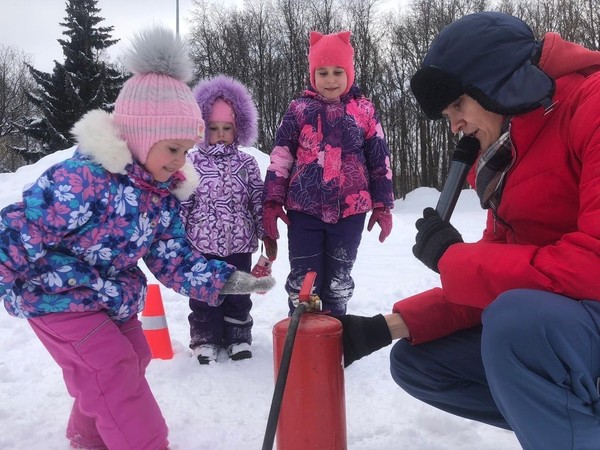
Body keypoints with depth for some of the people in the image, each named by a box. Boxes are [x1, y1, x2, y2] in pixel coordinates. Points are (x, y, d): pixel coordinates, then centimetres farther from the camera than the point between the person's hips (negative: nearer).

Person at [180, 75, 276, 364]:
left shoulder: (246, 163, 2)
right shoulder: (193, 162, -3)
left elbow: (258, 201, 4)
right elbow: (182, 203, -1)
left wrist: (267, 234, 2)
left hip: (239, 243, 1)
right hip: (202, 243, -1)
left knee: (238, 293, 12)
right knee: (203, 294, 9)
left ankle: (238, 337, 28)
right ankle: (205, 339, 25)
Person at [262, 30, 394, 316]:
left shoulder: (364, 110, 5)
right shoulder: (299, 109, 3)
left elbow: (380, 162, 8)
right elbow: (280, 159, 3)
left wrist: (382, 206, 7)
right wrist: (271, 202, -2)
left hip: (349, 211, 1)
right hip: (304, 210, 0)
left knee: (338, 280, 12)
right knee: (302, 279, 4)